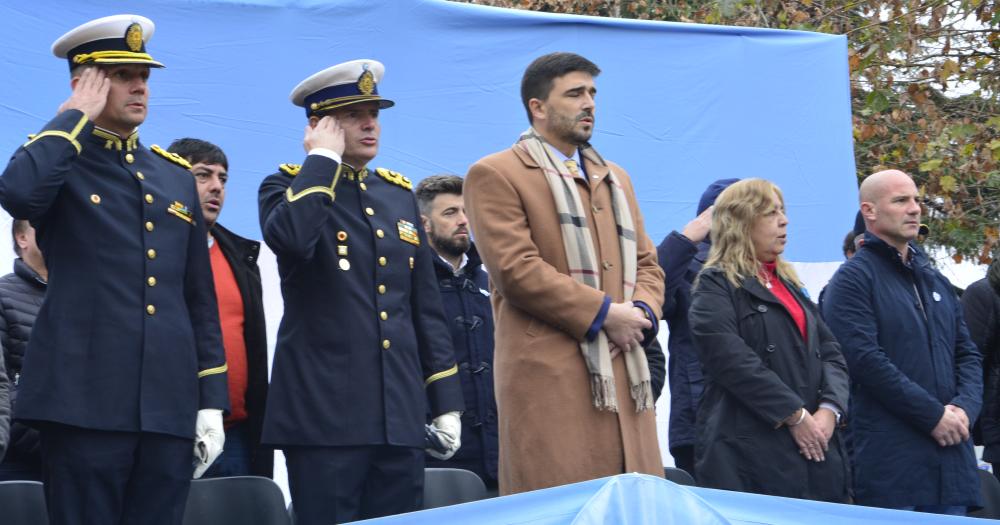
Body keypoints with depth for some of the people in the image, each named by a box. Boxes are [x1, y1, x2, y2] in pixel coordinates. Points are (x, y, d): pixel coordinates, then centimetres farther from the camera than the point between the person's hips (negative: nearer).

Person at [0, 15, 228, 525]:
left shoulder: (176, 175, 18)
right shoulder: (57, 159, 3)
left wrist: (211, 400, 10)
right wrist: (76, 116, -9)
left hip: (169, 406, 5)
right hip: (85, 399, -5)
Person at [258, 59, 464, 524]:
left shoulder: (399, 194, 17)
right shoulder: (289, 187, 1)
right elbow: (290, 239, -25)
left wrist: (445, 401, 13)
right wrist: (323, 158, -12)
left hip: (400, 416, 5)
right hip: (324, 414, -5)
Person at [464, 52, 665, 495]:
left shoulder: (614, 178, 26)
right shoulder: (496, 175, 1)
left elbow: (646, 262, 24)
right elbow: (515, 268, -11)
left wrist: (642, 313, 0)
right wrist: (604, 314, -12)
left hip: (624, 373, 7)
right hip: (549, 374, -7)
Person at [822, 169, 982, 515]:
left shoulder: (934, 279, 21)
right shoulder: (854, 278, -4)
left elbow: (967, 354, 18)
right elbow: (865, 360, -15)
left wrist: (965, 407, -3)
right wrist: (933, 415, -15)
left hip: (951, 454, 7)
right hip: (890, 458, -7)